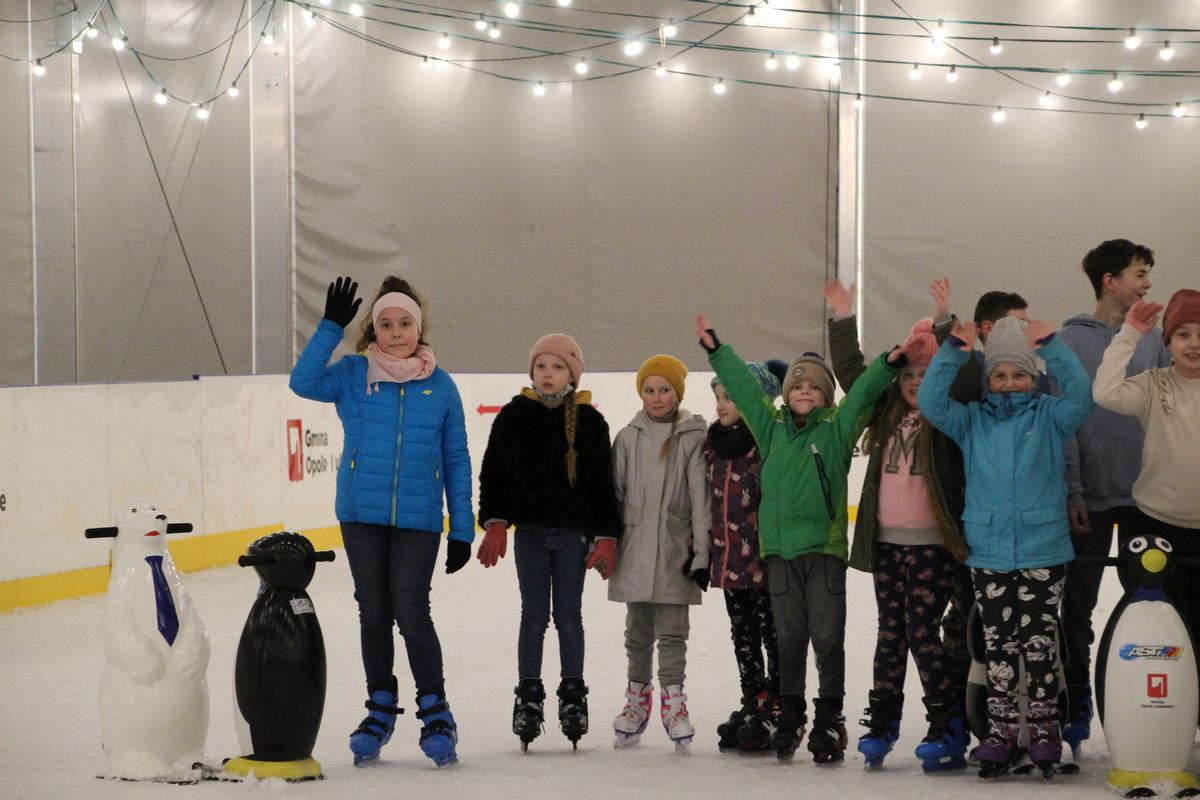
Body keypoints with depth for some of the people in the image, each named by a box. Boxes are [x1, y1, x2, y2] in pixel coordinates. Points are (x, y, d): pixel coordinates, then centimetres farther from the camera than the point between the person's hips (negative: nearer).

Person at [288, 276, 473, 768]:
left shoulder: (440, 386, 2)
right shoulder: (353, 376, 1)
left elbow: (457, 462, 6)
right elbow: (303, 383, -18)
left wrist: (462, 530, 3)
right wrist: (330, 327, -24)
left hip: (418, 520, -1)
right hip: (362, 515, 1)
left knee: (411, 613, -8)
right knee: (373, 613, 10)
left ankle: (435, 713, 5)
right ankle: (380, 710, 24)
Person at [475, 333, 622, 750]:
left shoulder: (589, 421, -1)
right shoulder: (514, 416, 1)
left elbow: (602, 483, 1)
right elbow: (494, 473, 4)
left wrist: (606, 538, -2)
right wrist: (495, 524, -5)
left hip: (573, 531, 0)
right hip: (530, 530, 0)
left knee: (569, 616, 7)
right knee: (534, 616, 3)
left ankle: (573, 695, 17)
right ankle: (529, 696, 13)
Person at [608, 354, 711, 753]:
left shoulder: (693, 437, -3)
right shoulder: (628, 437, 5)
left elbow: (701, 498, -5)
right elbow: (614, 494, 9)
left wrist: (702, 552, -8)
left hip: (676, 549, -3)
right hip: (635, 548, 3)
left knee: (672, 630, -1)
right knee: (638, 630, 12)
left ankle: (673, 701, 8)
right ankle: (638, 697, 24)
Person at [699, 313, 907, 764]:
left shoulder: (837, 427, 2)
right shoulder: (772, 426, 11)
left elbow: (864, 392, -9)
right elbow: (743, 385, 16)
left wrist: (890, 363, -23)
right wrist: (715, 349, 18)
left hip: (825, 545, -3)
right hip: (780, 547, 3)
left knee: (827, 638, 0)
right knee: (789, 638, 10)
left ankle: (829, 719, 8)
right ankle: (789, 716, 20)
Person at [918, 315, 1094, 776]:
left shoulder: (1048, 416, 4)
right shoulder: (973, 421, 8)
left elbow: (1080, 396, -13)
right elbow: (930, 402, -4)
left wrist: (1052, 347, -21)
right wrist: (954, 352, -13)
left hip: (1043, 551, -1)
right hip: (989, 552, 2)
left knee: (1040, 642, 3)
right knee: (998, 645, 5)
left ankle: (1044, 728, 12)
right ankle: (999, 732, 10)